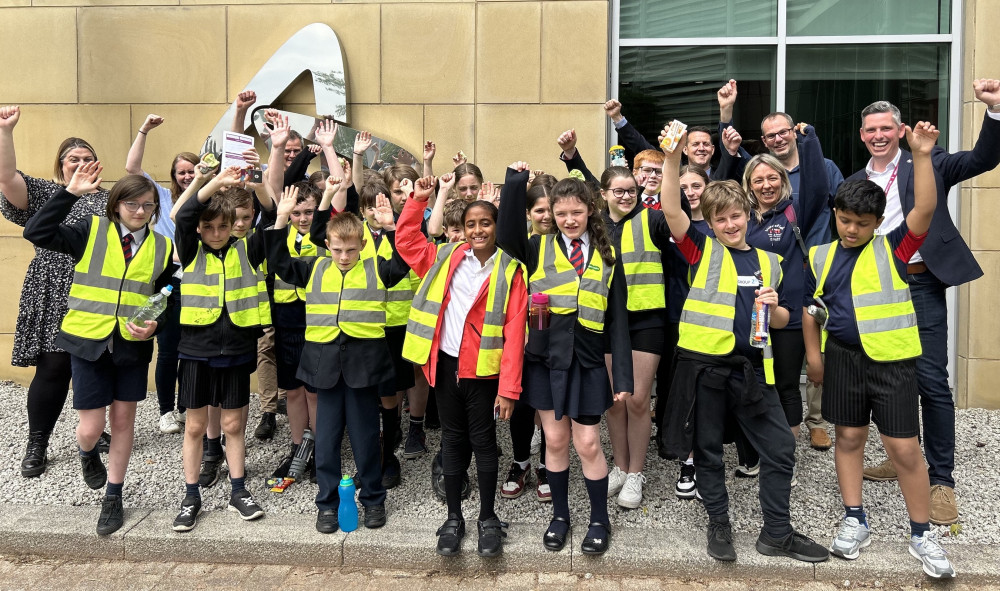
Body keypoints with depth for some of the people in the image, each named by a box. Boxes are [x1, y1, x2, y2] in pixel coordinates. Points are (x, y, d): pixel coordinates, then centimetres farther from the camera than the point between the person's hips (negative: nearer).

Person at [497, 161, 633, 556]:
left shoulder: (607, 257, 3)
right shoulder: (538, 250, 2)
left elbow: (618, 321, 2)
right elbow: (506, 236, -21)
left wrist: (623, 377, -2)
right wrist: (515, 183, -22)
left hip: (586, 362, 0)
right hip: (545, 358, 1)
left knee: (587, 443, 4)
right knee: (555, 440, 11)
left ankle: (599, 520, 25)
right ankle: (559, 514, 31)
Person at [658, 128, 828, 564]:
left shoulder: (769, 262, 12)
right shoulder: (703, 251, 2)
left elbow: (782, 322, 19)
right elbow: (671, 209, -13)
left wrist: (774, 306, -4)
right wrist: (672, 157, -22)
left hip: (751, 367, 3)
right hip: (705, 364, -3)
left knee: (780, 448, 5)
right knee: (708, 450, 8)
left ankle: (777, 533, 21)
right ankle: (719, 525, 27)